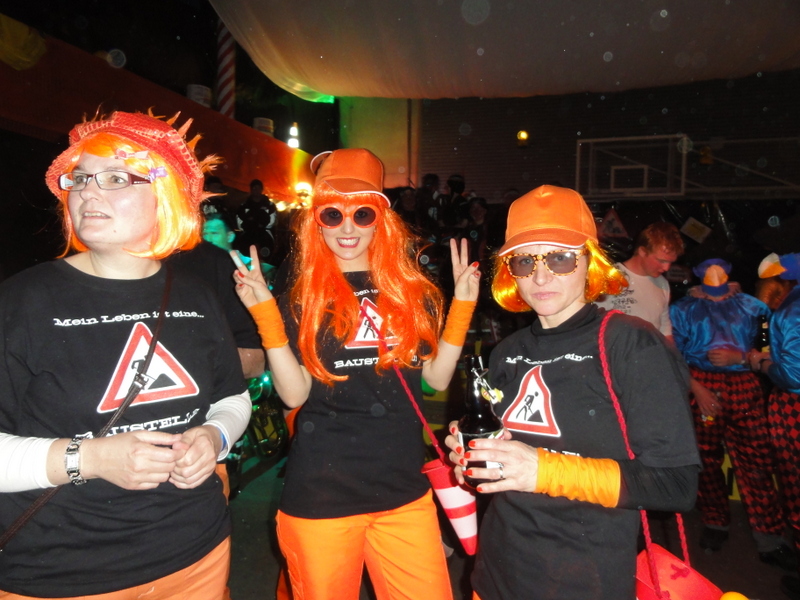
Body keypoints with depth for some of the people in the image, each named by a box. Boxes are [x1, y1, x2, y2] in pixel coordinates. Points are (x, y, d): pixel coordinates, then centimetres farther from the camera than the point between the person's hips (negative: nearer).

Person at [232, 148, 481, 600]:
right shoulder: (302, 297, -3)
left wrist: (462, 305, -5)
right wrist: (265, 313, -18)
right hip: (321, 493, -2)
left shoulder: (412, 290, 3)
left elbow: (437, 377, 3)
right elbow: (294, 394, -10)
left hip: (404, 489, 2)